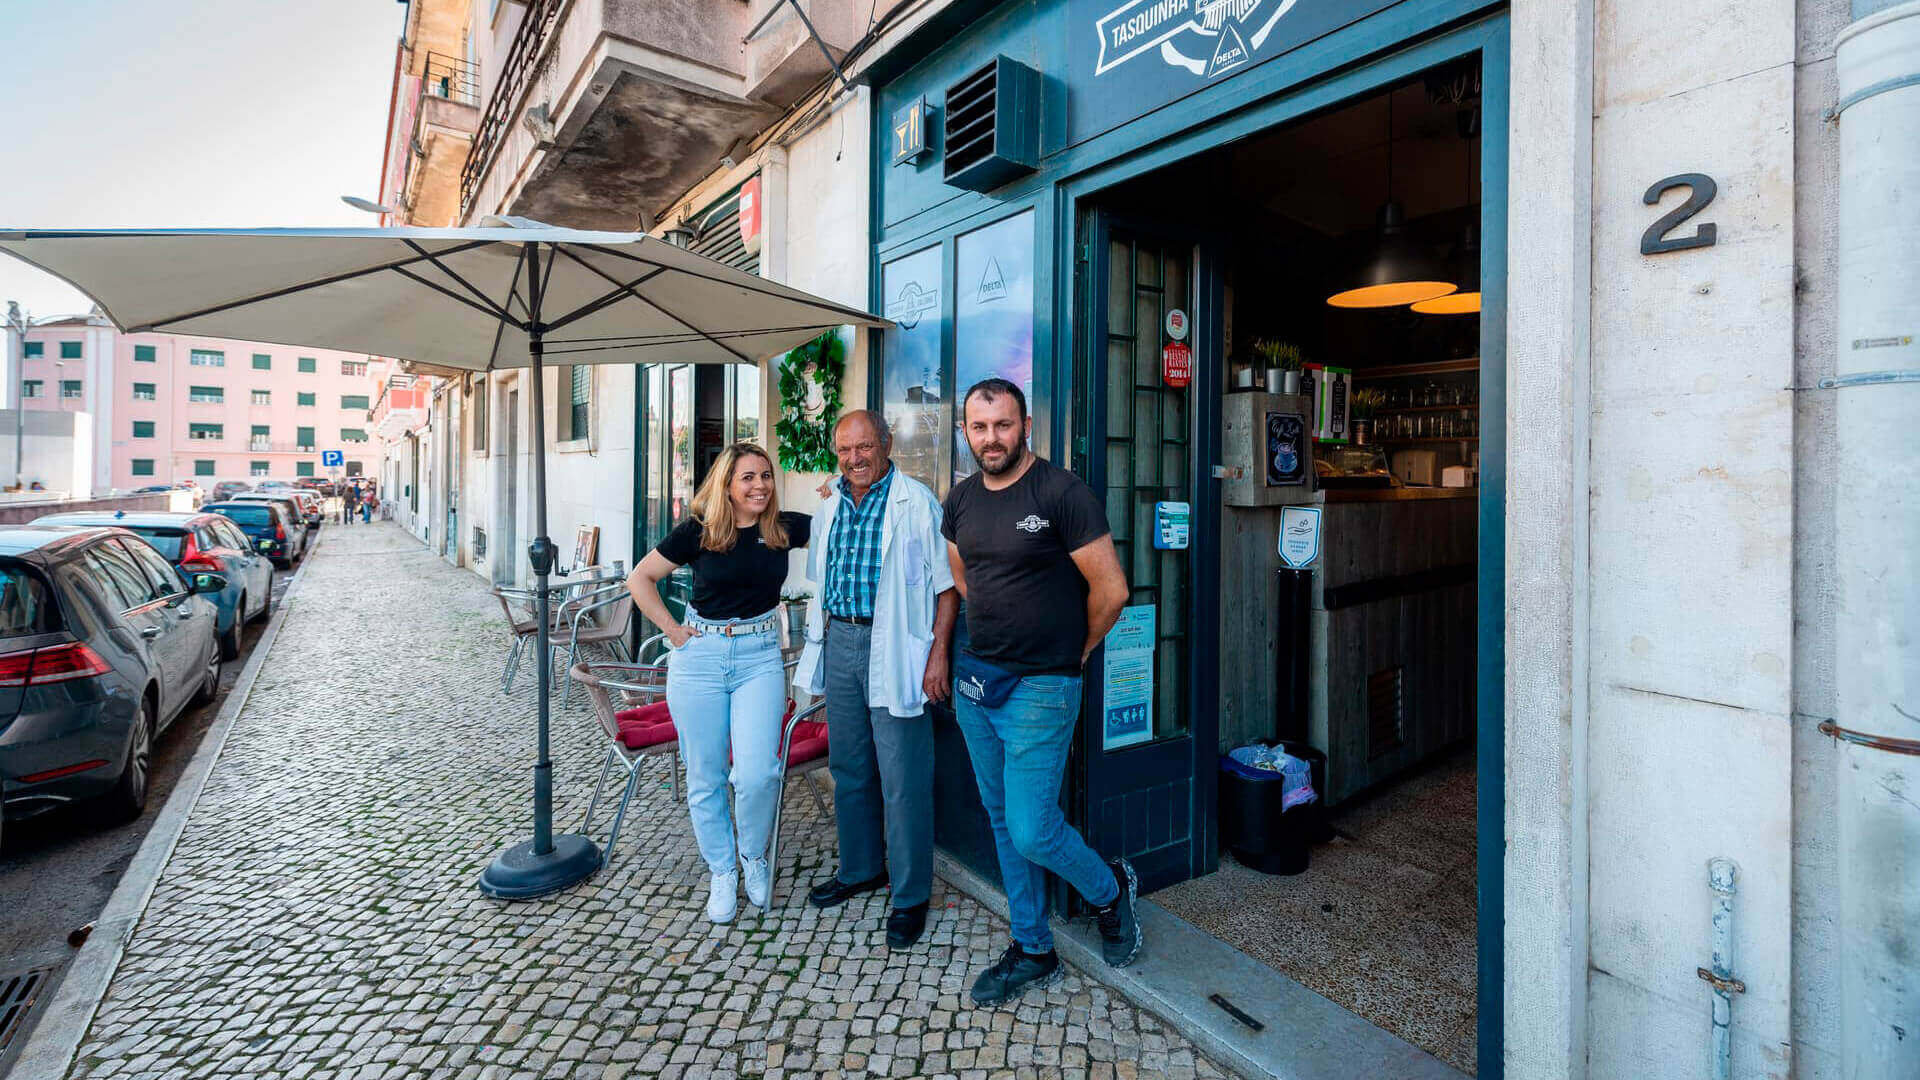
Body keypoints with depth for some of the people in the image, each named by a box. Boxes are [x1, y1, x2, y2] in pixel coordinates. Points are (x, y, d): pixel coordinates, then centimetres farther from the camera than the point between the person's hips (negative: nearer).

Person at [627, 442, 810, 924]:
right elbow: (640, 579, 6)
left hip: (759, 656, 0)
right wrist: (672, 629, 0)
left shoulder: (784, 528, 1)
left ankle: (753, 856, 21)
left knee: (758, 773, -9)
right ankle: (722, 872, 28)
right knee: (705, 777, 7)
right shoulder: (697, 531, -3)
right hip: (700, 656, 0)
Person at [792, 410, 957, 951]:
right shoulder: (829, 507, 12)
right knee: (848, 767, 17)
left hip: (893, 648, -6)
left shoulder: (916, 502, -8)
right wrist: (817, 645, 17)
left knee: (903, 778, 0)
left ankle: (911, 895, 16)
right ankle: (859, 869, 36)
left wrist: (938, 653, -14)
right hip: (839, 644, 7)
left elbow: (947, 583, -8)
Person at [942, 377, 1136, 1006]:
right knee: (1002, 821, 15)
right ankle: (1032, 951, 34)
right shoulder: (961, 500, 6)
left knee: (1031, 830, -4)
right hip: (975, 677, 7)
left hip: (1040, 688, -6)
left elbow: (1110, 590, -12)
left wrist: (1075, 651, 1)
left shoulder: (1063, 493, -15)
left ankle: (1111, 889, 29)